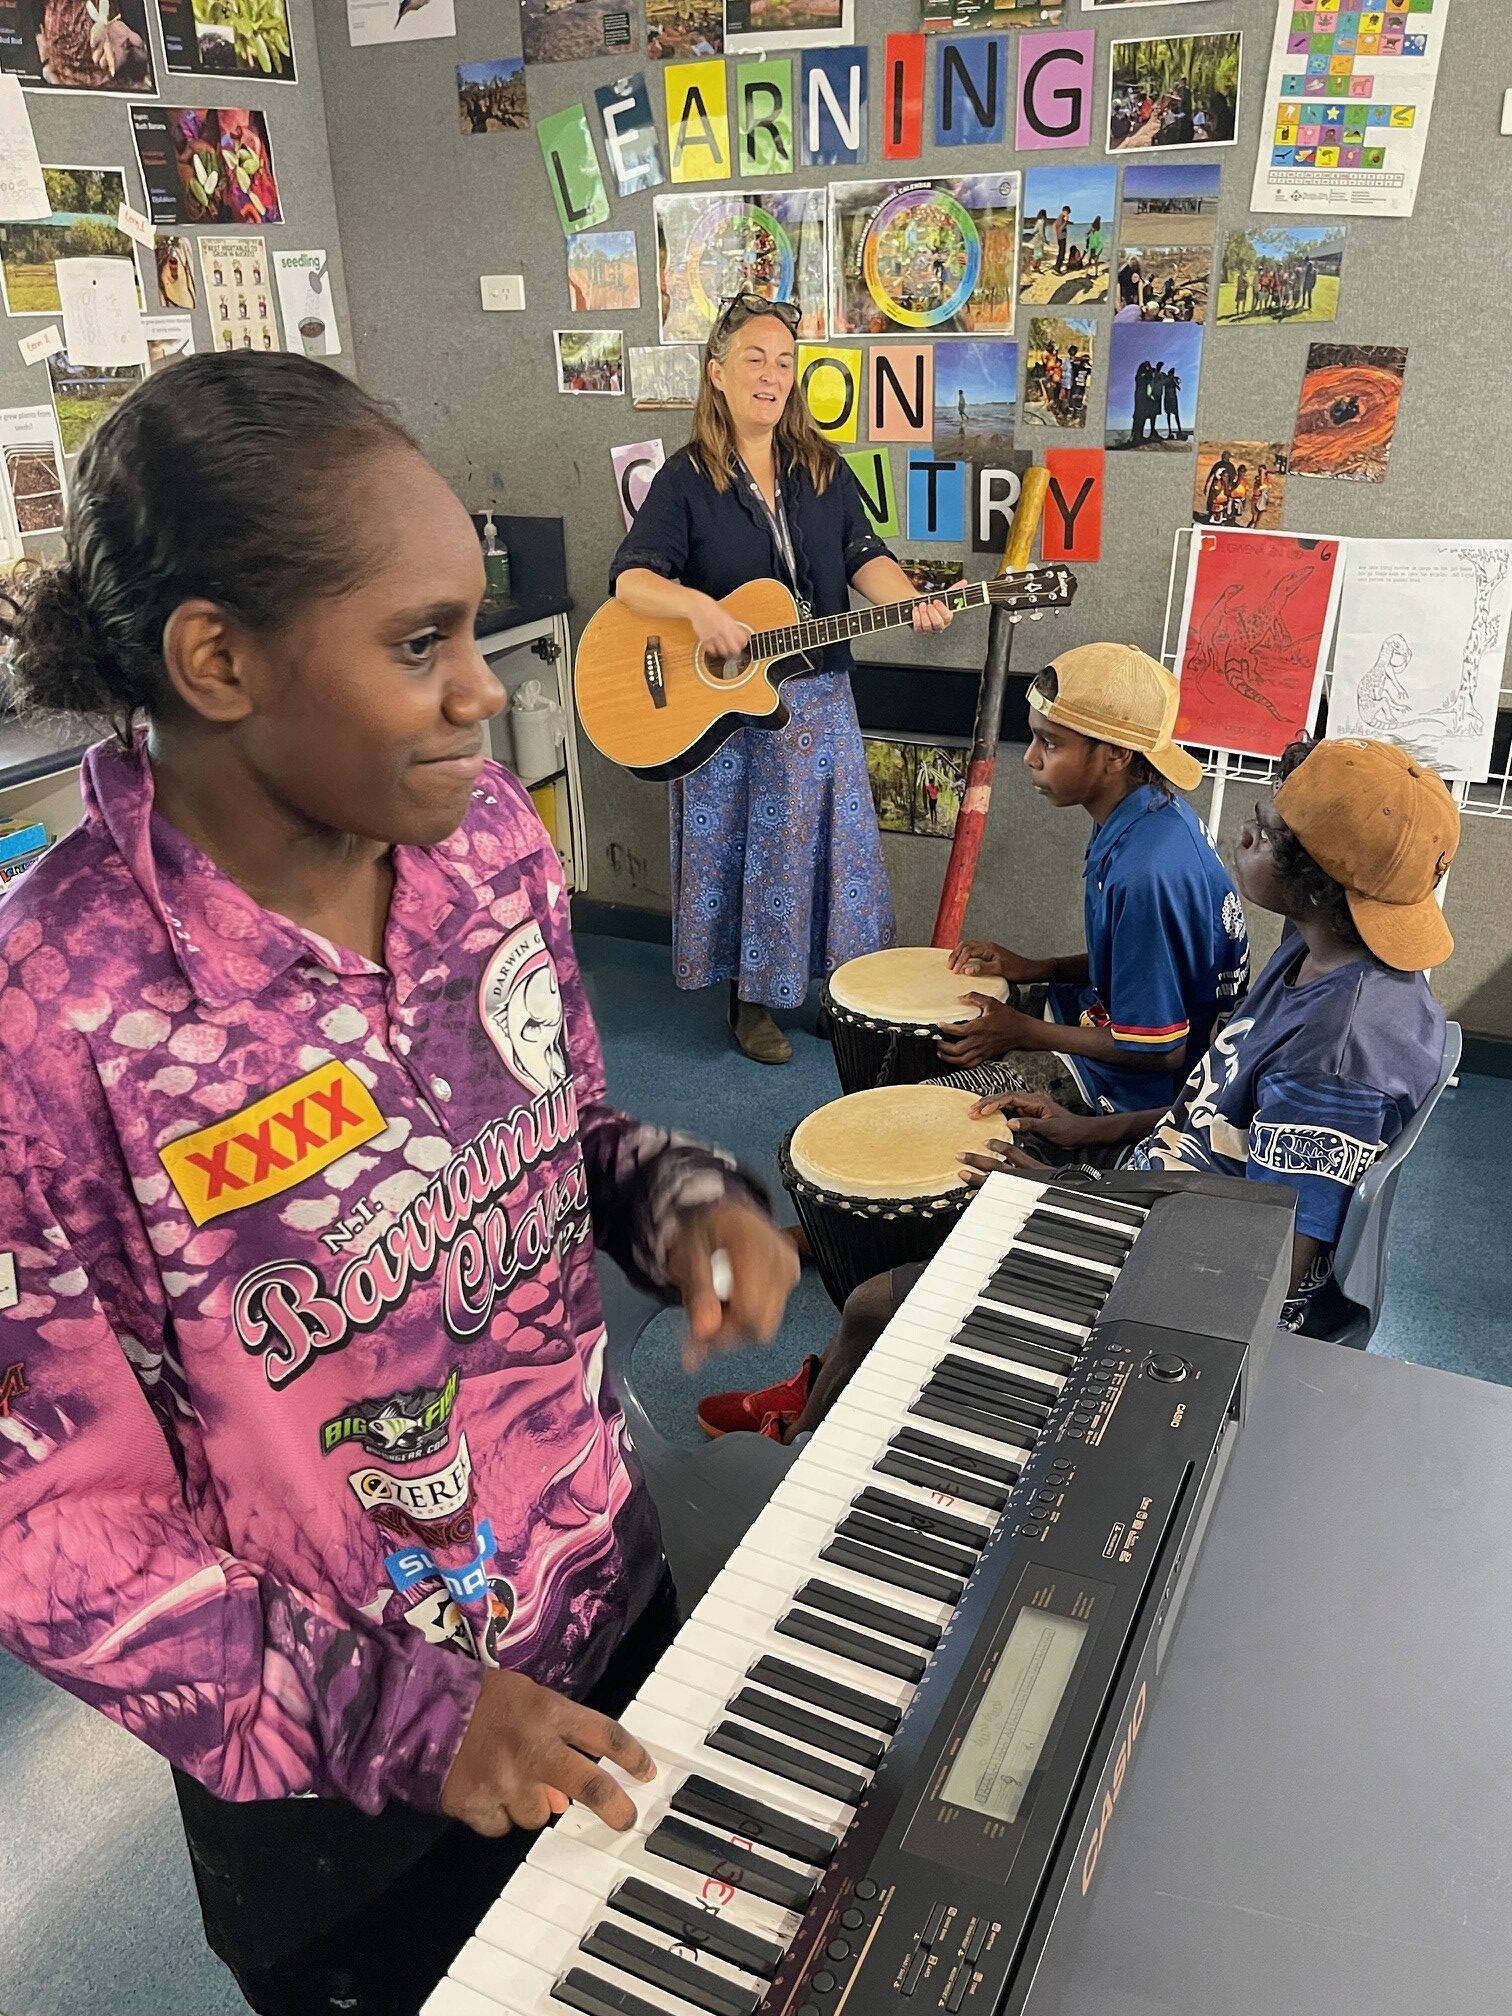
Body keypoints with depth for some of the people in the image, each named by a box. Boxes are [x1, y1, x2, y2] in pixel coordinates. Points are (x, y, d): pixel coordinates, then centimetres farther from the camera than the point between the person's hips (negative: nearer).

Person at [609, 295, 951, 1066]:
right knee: (741, 852, 4)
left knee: (836, 844, 9)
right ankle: (750, 1001, 20)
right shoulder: (687, 479, -6)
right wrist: (696, 607, -33)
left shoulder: (825, 469, 7)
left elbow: (864, 557, 3)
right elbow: (630, 577, -13)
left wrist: (912, 603, -16)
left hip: (818, 695, 4)